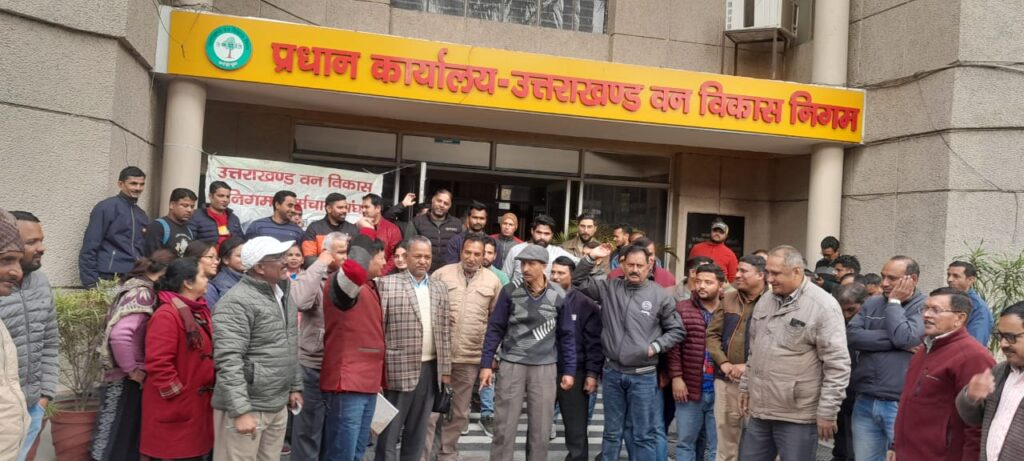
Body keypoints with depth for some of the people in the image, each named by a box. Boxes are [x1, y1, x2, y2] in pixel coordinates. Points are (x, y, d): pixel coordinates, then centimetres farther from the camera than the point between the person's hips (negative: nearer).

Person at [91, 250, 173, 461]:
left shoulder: (136, 287, 9)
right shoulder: (142, 293, -20)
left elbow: (121, 330, 21)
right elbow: (120, 335, -33)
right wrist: (132, 370, -21)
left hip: (125, 379, 9)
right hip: (126, 380, -9)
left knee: (125, 439, 18)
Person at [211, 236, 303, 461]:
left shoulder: (283, 295, 12)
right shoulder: (236, 302, -16)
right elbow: (229, 361, -22)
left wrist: (295, 386, 19)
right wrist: (241, 410, -24)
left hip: (278, 406, 8)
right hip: (247, 407, -8)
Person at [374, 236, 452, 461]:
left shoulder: (440, 289, 12)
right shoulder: (387, 284, -3)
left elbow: (445, 331, 12)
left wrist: (446, 369, 8)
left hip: (430, 369, 5)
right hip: (399, 368, -4)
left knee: (417, 432, 13)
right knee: (390, 432, 2)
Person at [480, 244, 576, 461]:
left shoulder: (559, 296, -2)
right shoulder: (510, 291, -5)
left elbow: (567, 335, 5)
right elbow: (495, 329, 1)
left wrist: (569, 370, 3)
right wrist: (486, 363, -4)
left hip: (545, 367, 1)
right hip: (511, 364, -1)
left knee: (541, 430, 7)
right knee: (505, 427, 2)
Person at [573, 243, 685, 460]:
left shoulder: (661, 295, -3)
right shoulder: (609, 288, 3)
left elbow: (677, 330, 4)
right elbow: (579, 282, 7)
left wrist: (656, 346, -9)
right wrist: (591, 258, -5)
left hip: (644, 376, -2)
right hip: (612, 373, 2)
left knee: (644, 434, 5)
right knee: (612, 432, 16)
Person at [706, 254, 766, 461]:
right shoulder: (728, 299, 10)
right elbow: (712, 334, 9)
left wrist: (750, 366, -17)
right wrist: (723, 363, -5)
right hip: (725, 379, 5)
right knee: (725, 436, 13)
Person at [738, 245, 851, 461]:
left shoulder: (823, 306, -13)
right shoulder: (764, 302, 10)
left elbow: (837, 364, -15)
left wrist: (827, 412, -14)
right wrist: (746, 386, 19)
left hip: (797, 416, -7)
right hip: (759, 411, 7)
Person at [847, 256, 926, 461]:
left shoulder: (924, 307, -4)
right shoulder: (871, 304, 9)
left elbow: (905, 337, -20)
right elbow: (852, 336, -5)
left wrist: (894, 302, -8)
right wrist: (894, 340, -13)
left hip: (901, 405, -4)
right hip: (865, 402, 5)